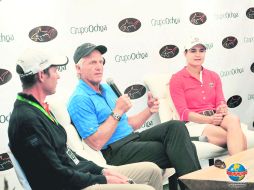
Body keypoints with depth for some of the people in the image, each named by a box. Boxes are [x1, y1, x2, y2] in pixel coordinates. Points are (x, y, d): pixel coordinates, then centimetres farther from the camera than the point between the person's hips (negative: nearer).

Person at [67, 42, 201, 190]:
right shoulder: (80, 99, -11)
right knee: (178, 151, -20)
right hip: (115, 152, -8)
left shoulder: (106, 89, 18)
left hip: (132, 138, 8)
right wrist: (117, 112, -17)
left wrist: (149, 111, 6)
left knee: (176, 127, -13)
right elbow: (96, 143, -20)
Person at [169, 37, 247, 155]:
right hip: (194, 123, -4)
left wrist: (223, 109, -18)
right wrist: (209, 119, -22)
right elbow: (183, 113, -6)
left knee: (234, 120, -35)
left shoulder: (213, 76, 18)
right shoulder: (177, 79, 2)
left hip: (216, 118, 5)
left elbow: (220, 102, 9)